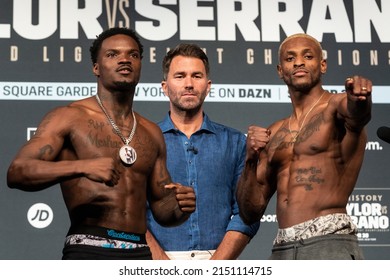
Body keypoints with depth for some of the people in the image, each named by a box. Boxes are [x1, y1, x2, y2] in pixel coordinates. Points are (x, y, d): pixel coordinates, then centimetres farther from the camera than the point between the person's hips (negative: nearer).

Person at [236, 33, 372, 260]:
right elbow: (251, 212, 17)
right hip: (282, 250, 7)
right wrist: (251, 161, 0)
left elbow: (358, 113, -22)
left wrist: (359, 96, -46)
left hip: (330, 243, -6)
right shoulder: (274, 134, 20)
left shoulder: (337, 106, 5)